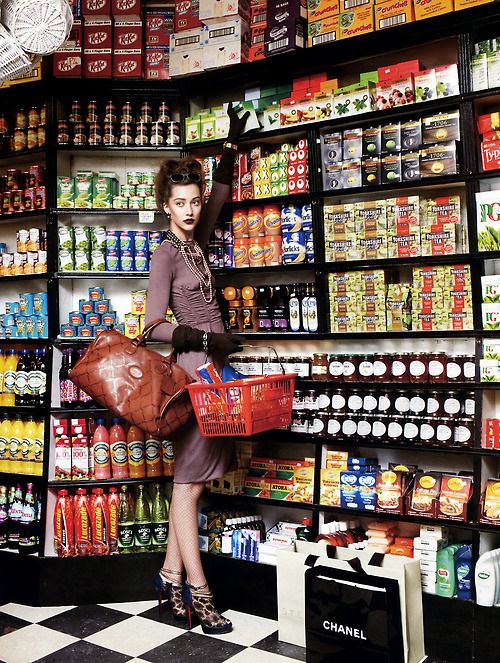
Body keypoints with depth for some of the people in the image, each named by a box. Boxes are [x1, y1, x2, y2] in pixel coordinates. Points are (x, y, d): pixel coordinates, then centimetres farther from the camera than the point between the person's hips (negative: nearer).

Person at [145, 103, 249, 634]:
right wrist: (209, 339, -15)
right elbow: (155, 327, -13)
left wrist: (232, 144, 25)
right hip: (193, 370, -8)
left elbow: (219, 194, 26)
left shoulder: (195, 241, 12)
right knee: (189, 480, -2)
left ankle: (170, 575, 19)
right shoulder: (166, 254, -8)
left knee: (194, 479, 9)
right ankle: (196, 588, 5)